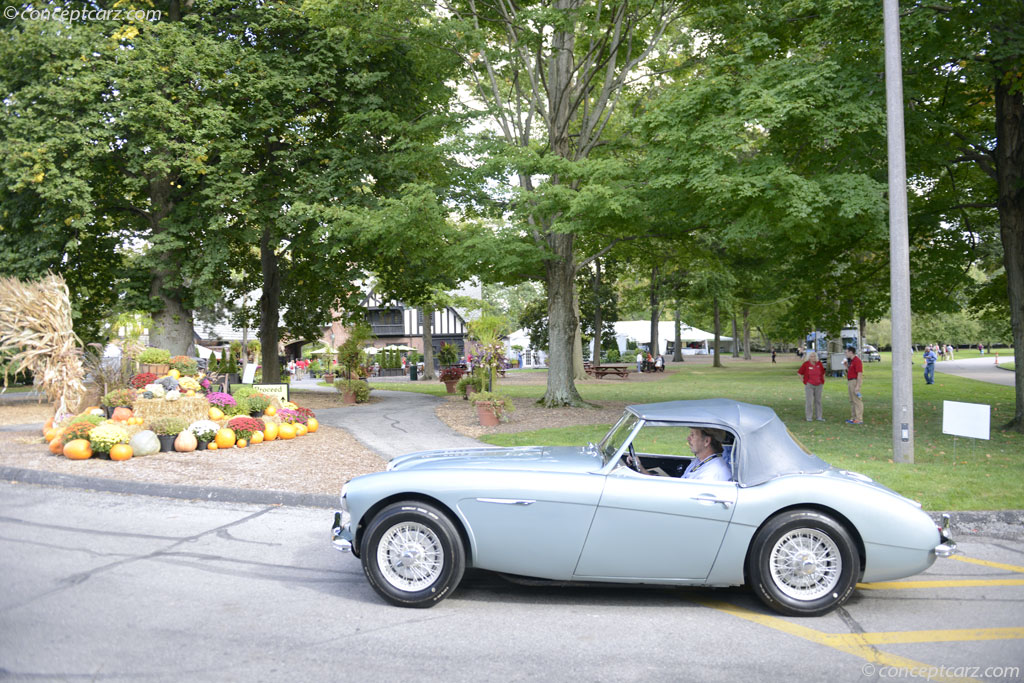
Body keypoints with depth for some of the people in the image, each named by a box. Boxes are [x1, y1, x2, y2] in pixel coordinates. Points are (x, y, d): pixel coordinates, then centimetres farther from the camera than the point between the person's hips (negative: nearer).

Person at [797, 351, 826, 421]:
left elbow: (823, 374, 13)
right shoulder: (806, 364, -7)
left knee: (818, 401, 9)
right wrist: (804, 381, 0)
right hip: (809, 385, -3)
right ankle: (808, 417, 2)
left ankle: (818, 416, 15)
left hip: (818, 385, 3)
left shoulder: (819, 364, 2)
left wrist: (823, 384, 11)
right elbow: (799, 373, 2)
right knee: (809, 401, -5)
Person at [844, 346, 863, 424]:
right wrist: (846, 365, 10)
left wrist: (857, 386, -23)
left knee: (857, 400, -8)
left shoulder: (857, 361, -15)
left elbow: (859, 374, -20)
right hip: (850, 382, 10)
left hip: (855, 382, -10)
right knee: (852, 401, 12)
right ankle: (853, 418, 16)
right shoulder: (851, 361, 16)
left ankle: (859, 419, -7)